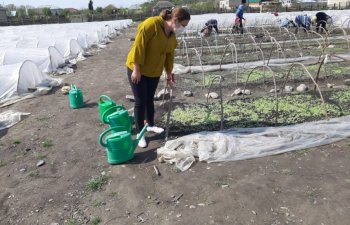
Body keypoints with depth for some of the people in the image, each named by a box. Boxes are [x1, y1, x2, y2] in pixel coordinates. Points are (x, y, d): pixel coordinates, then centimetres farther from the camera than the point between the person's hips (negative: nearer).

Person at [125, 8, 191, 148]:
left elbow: (169, 55, 12)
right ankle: (139, 133, 11)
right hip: (137, 69, -7)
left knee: (150, 99, 18)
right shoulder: (151, 24, -23)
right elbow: (139, 46, -25)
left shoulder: (172, 35, 2)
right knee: (140, 101, -2)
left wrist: (169, 73, 13)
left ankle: (150, 125, 36)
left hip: (154, 72, 7)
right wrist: (136, 69, -24)